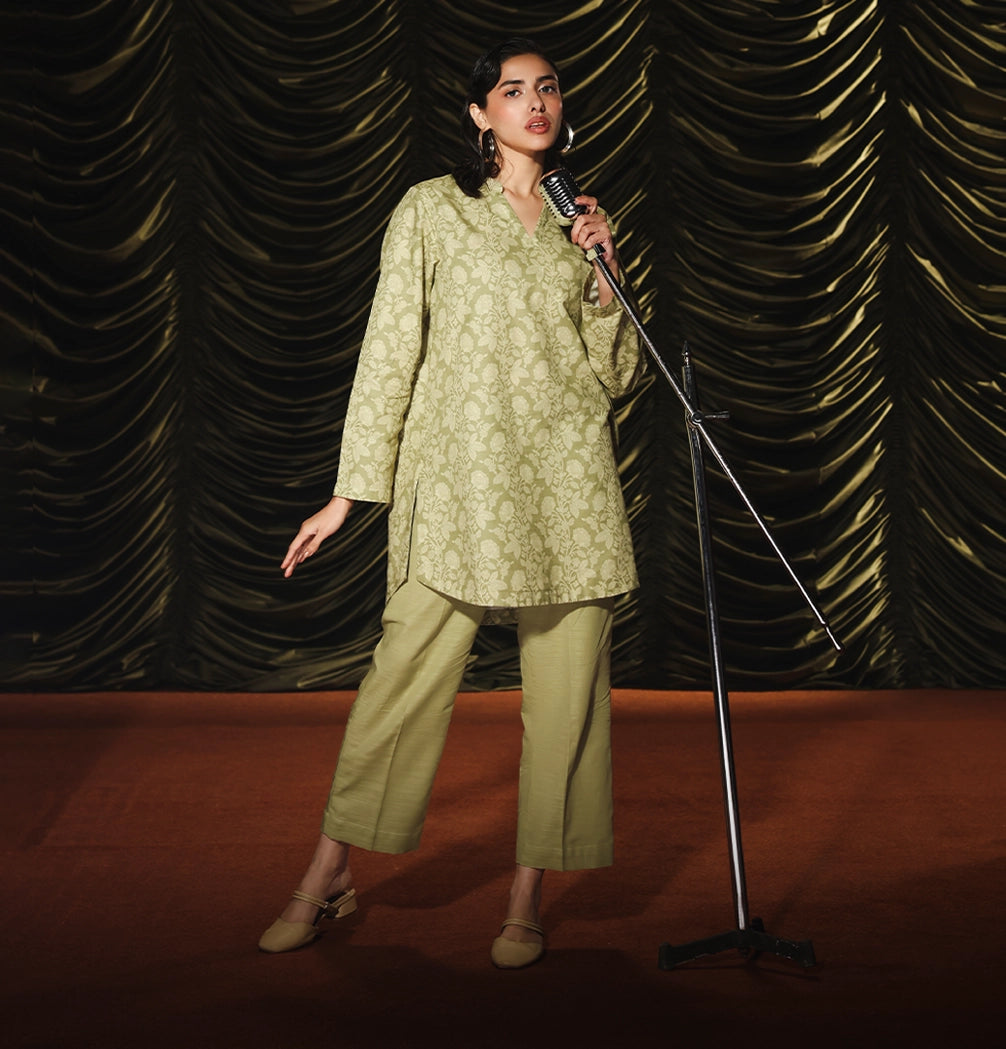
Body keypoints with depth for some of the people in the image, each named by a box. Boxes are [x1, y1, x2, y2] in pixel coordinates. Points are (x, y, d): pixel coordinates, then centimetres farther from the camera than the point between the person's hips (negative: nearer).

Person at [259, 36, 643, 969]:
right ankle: (329, 876, 15)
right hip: (457, 482, -3)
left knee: (566, 698, 1)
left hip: (569, 487, 3)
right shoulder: (432, 209, 7)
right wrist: (350, 491, 0)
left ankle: (527, 900, 15)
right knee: (402, 679, -3)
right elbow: (389, 351, 3)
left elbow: (615, 377, 14)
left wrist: (605, 276, 0)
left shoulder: (578, 224, 17)